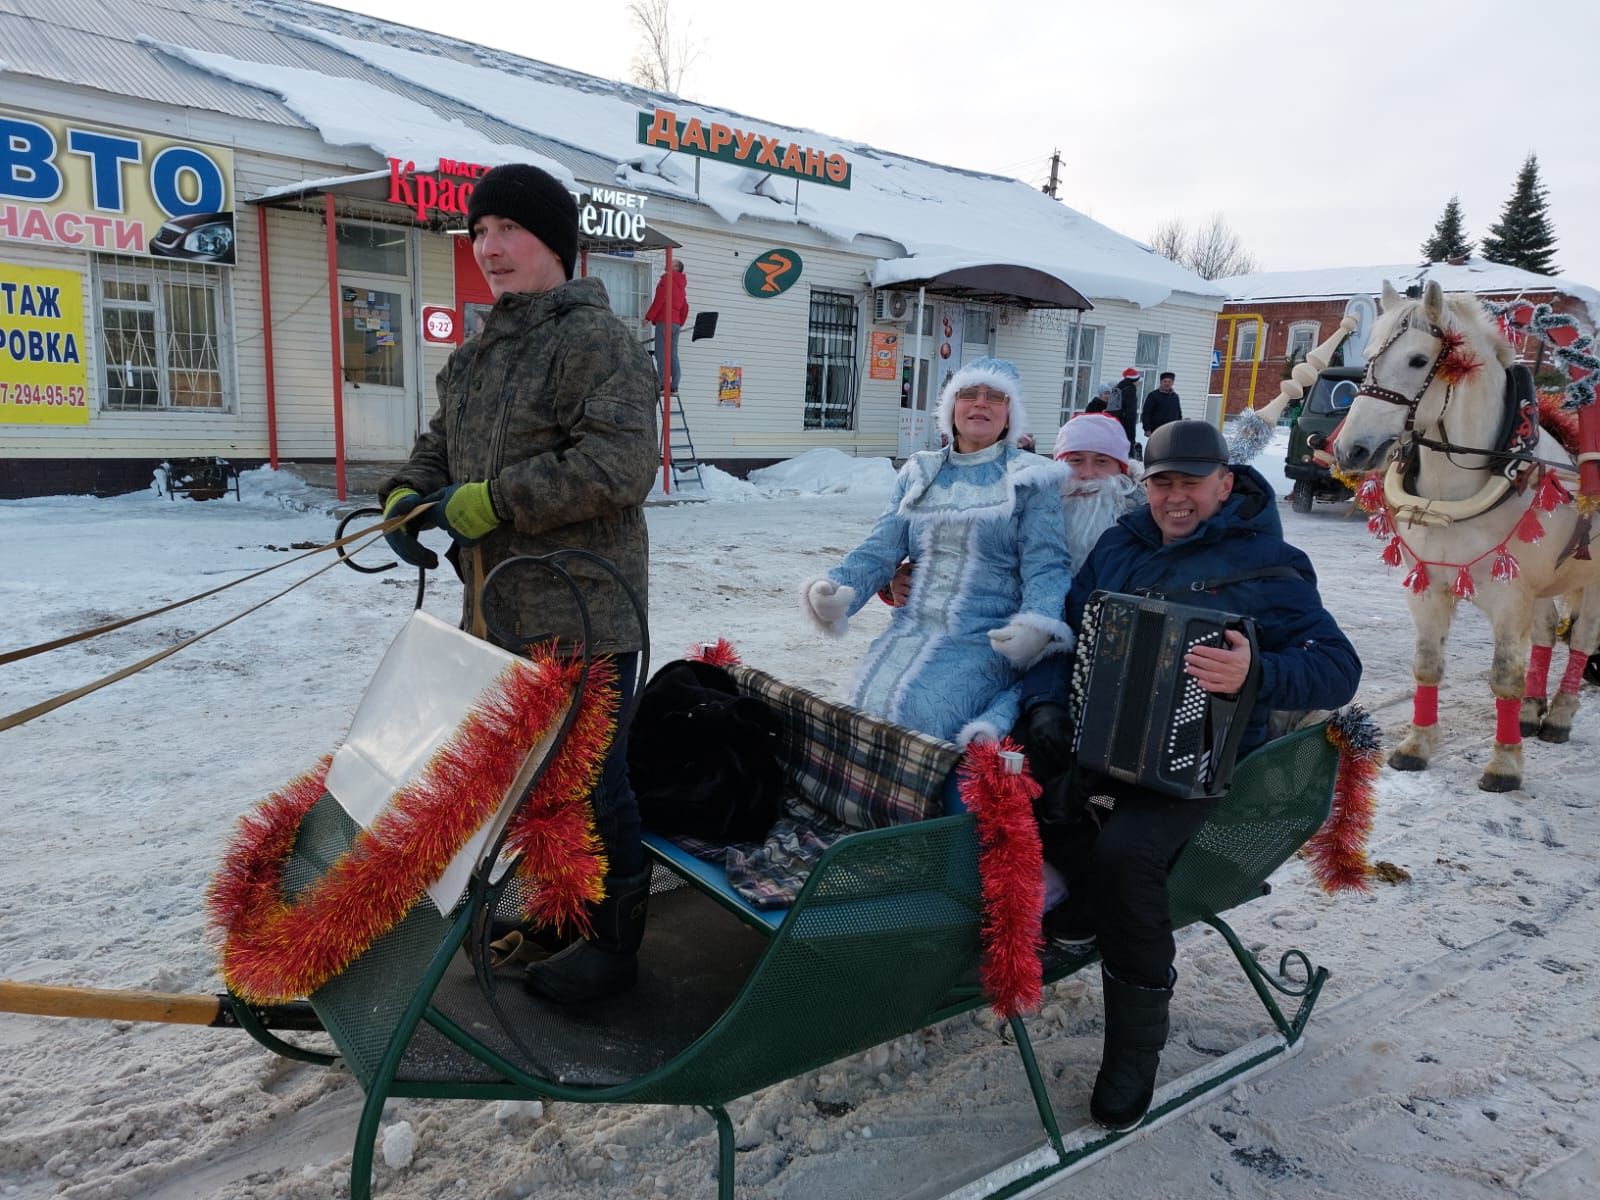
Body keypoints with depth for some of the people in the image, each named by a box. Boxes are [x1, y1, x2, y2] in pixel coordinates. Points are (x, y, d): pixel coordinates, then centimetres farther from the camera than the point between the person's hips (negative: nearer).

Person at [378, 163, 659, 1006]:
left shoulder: (596, 341, -13)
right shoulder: (478, 354, 16)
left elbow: (620, 465, -24)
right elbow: (441, 444, 23)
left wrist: (490, 501, -22)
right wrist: (408, 496, 1)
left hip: (580, 615, -9)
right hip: (499, 610, 9)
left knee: (590, 779, 1)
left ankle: (612, 945, 20)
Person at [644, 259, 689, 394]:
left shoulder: (667, 279, -4)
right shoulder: (681, 285, 21)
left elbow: (659, 300, -12)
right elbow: (685, 308, 21)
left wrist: (648, 317, -9)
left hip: (665, 321, -8)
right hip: (676, 322, 8)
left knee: (661, 353, -10)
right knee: (673, 354, 6)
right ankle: (674, 385, 1)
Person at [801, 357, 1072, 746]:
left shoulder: (1029, 478, 5)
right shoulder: (920, 473, 17)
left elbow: (1045, 566, -3)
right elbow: (881, 548, 10)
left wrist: (1036, 625, -24)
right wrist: (839, 588, -11)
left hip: (985, 640, -4)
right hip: (910, 629, 4)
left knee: (910, 715, -27)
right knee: (867, 708, -20)